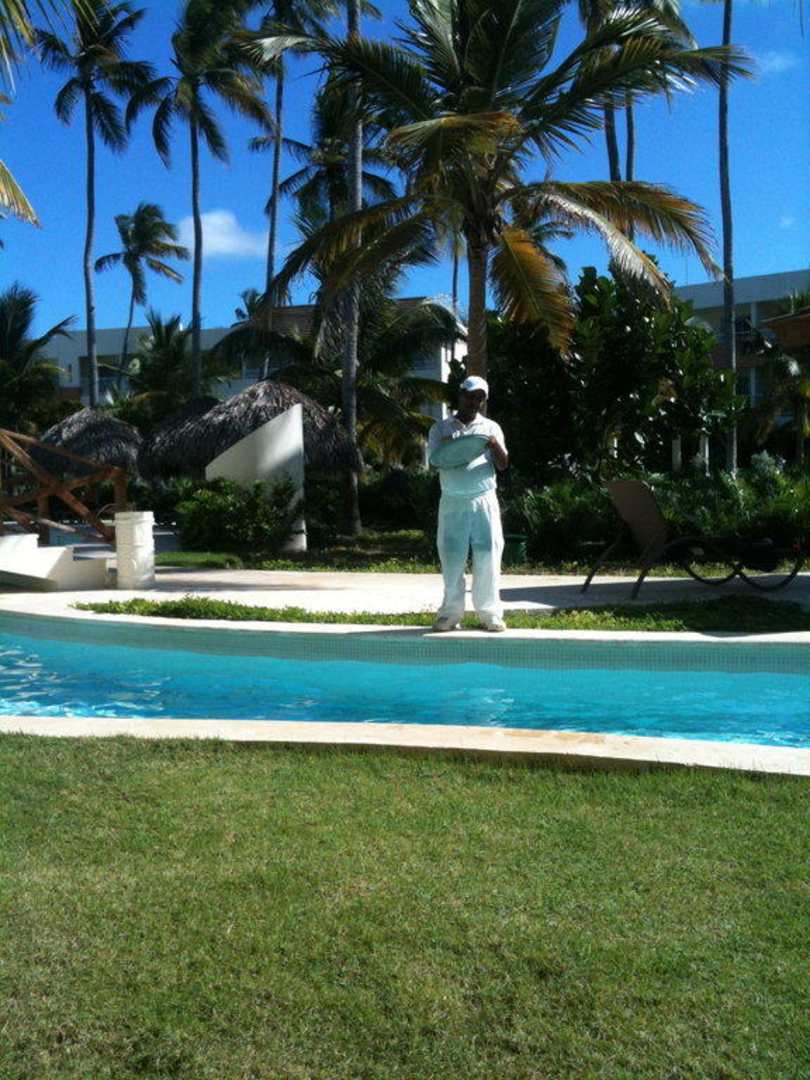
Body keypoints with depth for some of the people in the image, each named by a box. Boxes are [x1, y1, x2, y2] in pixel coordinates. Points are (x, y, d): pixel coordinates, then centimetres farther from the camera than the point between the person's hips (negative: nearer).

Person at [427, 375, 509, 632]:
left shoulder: (490, 427, 12)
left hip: (484, 500, 1)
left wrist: (495, 445, -15)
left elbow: (503, 465, 5)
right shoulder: (441, 428, 11)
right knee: (452, 557, 1)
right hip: (452, 502, 0)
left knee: (488, 555, -2)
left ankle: (489, 613, 6)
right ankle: (451, 613, 10)